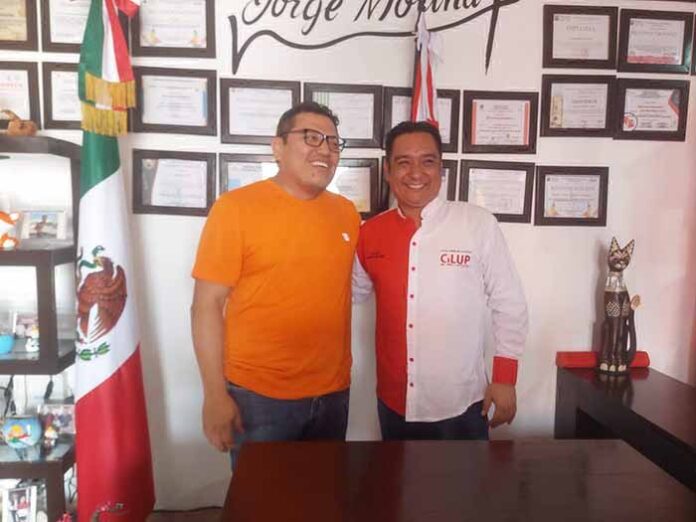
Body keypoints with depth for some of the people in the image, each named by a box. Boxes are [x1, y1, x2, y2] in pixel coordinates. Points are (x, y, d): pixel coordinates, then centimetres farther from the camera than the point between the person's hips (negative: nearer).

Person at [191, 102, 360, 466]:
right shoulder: (236, 207, -10)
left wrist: (340, 376, 10)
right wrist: (215, 394, -12)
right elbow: (207, 304, -10)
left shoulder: (346, 212, 4)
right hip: (259, 395, -4)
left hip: (332, 393, 5)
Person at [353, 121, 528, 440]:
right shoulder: (370, 233, -2)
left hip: (461, 403, -3)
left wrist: (505, 379, -5)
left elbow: (509, 305, -4)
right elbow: (352, 292, 14)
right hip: (394, 403, 3)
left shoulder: (478, 224, -10)